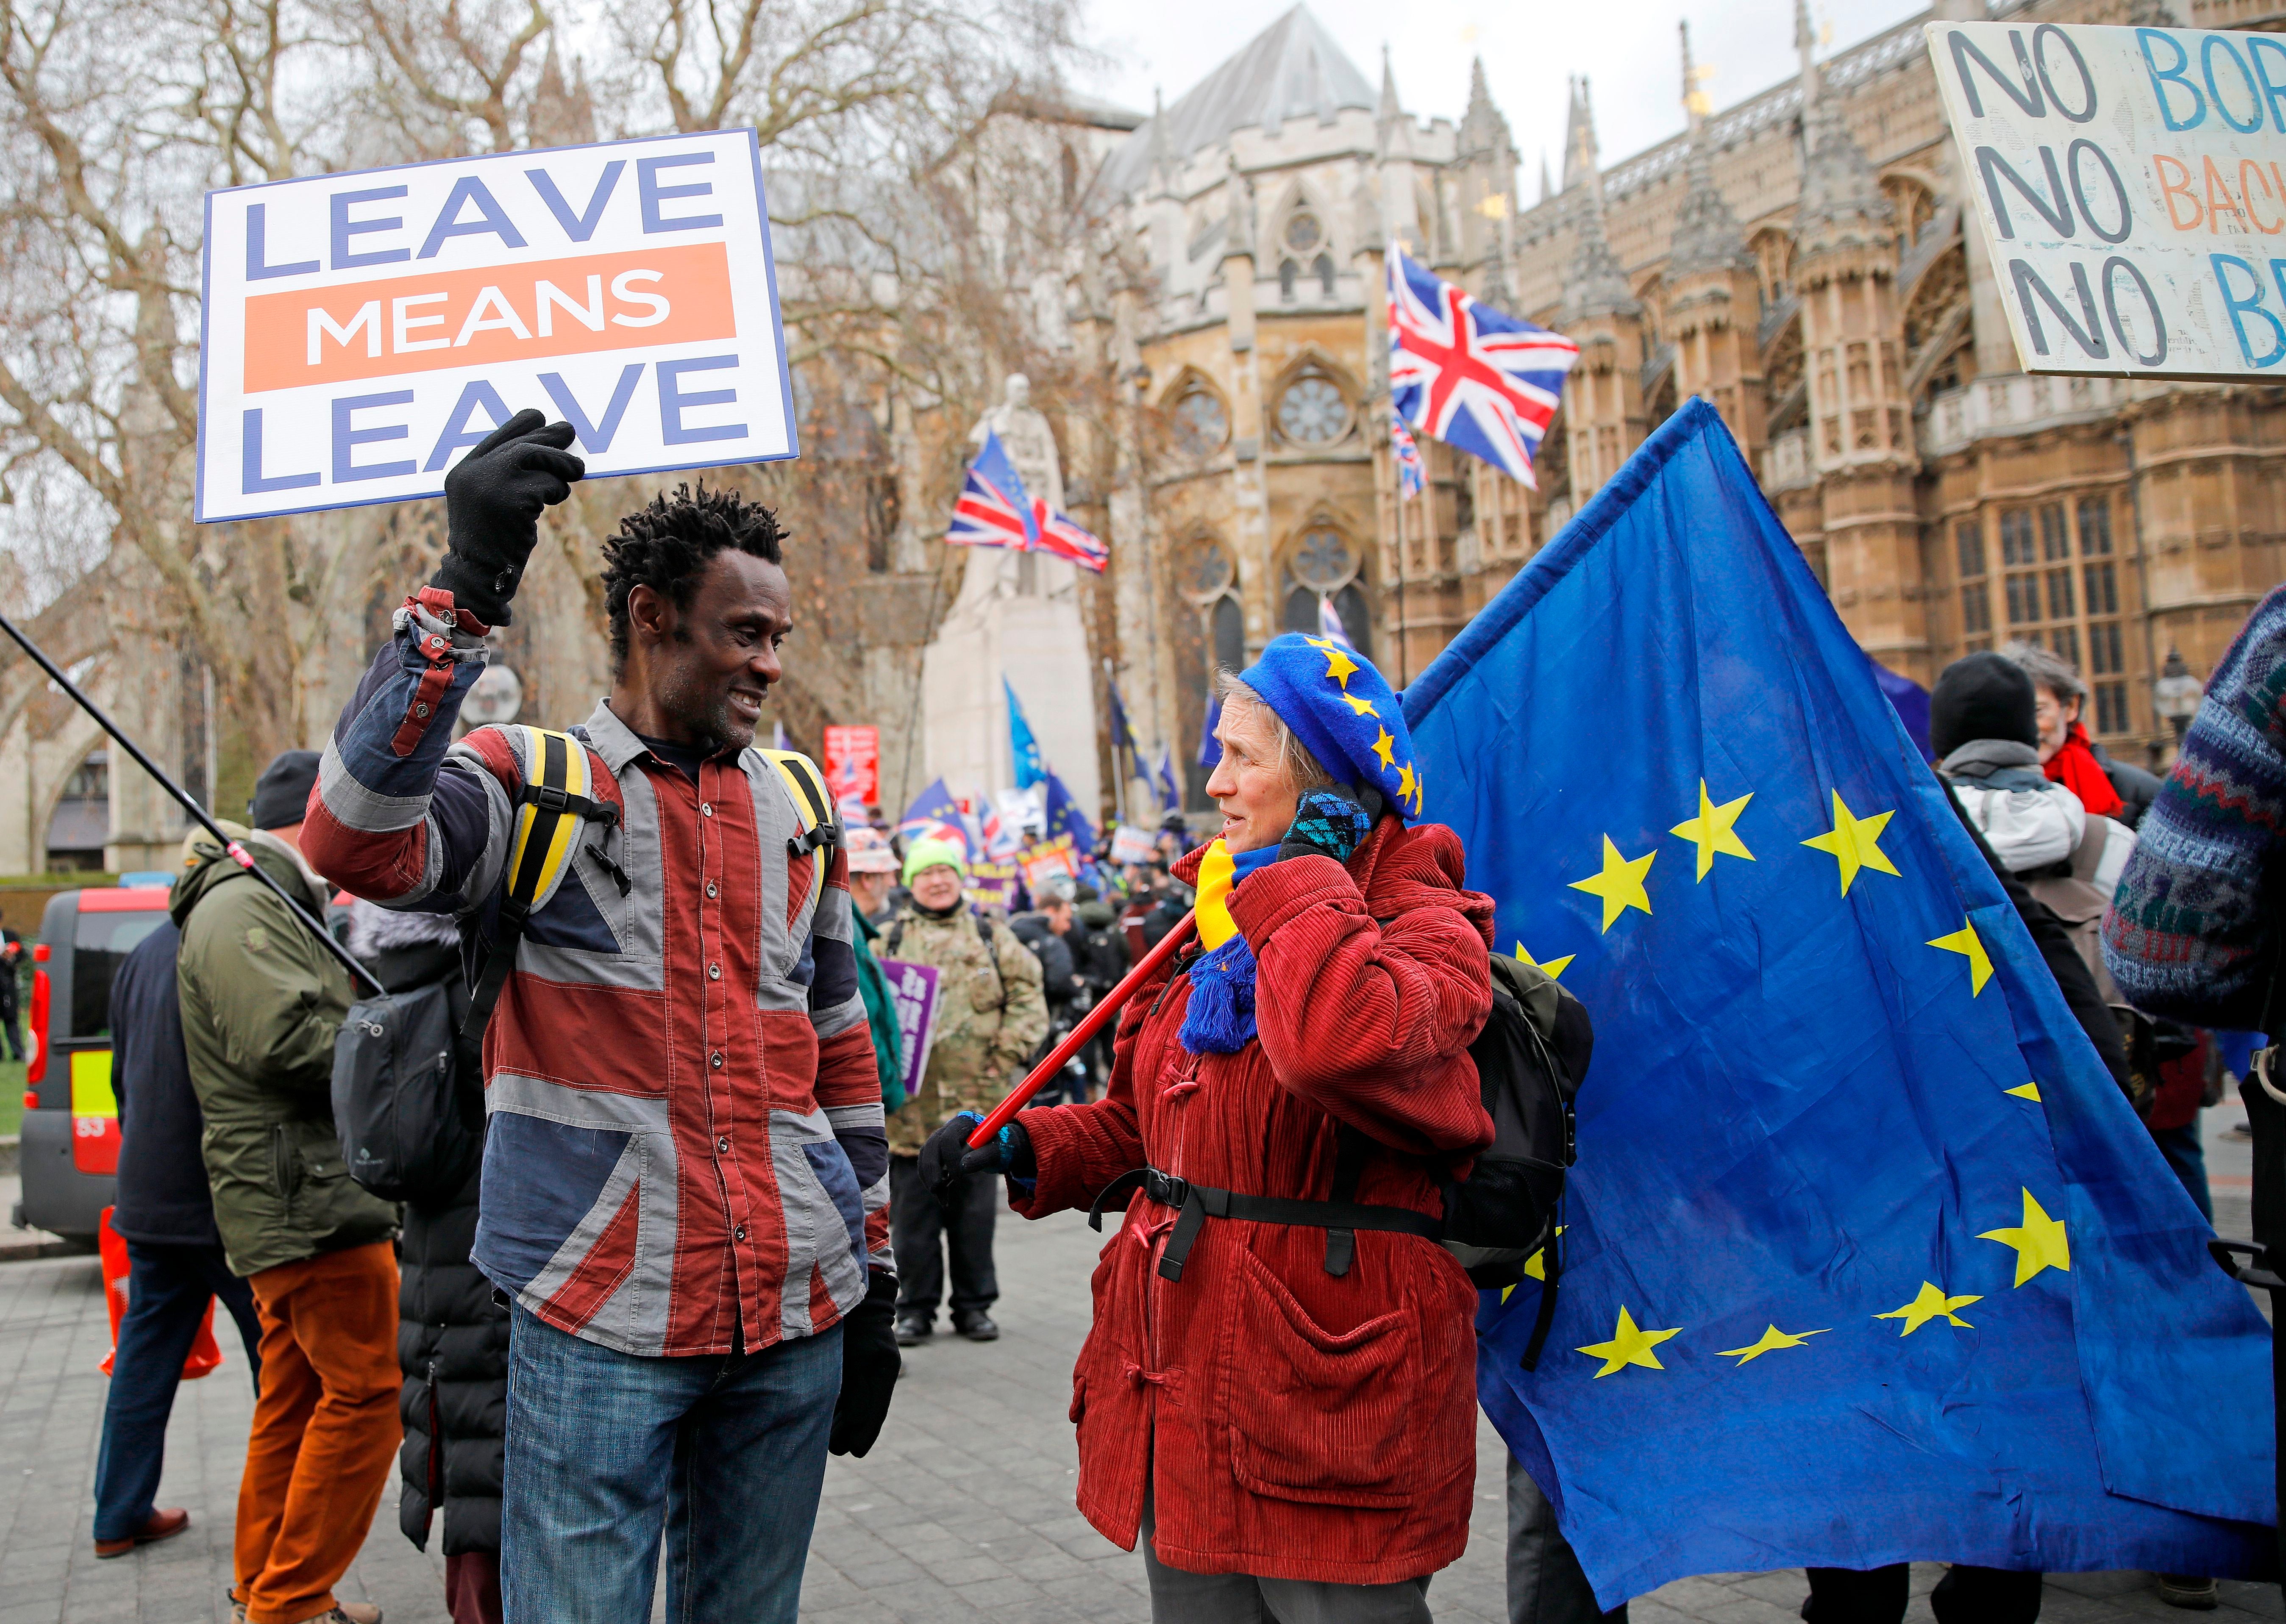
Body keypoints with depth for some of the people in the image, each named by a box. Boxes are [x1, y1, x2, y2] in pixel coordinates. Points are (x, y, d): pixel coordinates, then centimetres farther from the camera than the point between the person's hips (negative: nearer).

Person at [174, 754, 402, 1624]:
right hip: (313, 1201, -11)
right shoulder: (242, 907, -13)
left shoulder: (270, 907, 23)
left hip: (293, 1205, 11)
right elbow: (287, 1038, -25)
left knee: (296, 1400, 16)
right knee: (366, 1392, -7)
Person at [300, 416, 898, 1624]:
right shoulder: (535, 782, -1)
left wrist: (874, 1279, 15)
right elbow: (357, 841, -24)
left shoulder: (796, 805, 13)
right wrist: (467, 589, -29)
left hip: (796, 1319, 5)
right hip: (601, 1318, -4)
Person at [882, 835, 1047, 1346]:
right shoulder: (890, 940, 8)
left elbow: (1028, 996, 7)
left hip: (976, 1099, 1)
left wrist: (1010, 1051, -3)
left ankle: (974, 1306, 19)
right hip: (911, 1100, -1)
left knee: (974, 1208, 8)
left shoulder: (992, 938, 10)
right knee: (913, 1211, 4)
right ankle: (916, 1308, 16)